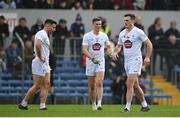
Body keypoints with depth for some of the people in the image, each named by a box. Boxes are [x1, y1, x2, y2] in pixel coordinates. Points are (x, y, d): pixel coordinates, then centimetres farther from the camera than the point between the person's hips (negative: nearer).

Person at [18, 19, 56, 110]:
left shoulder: (45, 35, 18)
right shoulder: (41, 34, -13)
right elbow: (37, 45, -31)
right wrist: (40, 57, -23)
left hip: (45, 64, 10)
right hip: (39, 64, -10)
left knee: (46, 84, 1)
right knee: (37, 86, -5)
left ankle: (42, 105, -3)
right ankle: (23, 104, 4)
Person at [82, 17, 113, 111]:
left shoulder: (104, 36, 5)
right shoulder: (87, 36, -4)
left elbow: (109, 47, 18)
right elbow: (84, 50, -12)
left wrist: (111, 52, -5)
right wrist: (92, 58, -26)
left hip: (101, 62, 0)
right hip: (90, 62, 0)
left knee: (99, 83, -17)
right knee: (92, 86, 6)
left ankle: (99, 104, -23)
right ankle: (93, 104, 20)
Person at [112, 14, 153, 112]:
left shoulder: (138, 32, -9)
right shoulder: (122, 33, 11)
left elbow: (149, 44, -6)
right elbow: (119, 45, 23)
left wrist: (147, 57, -13)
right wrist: (115, 52, 2)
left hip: (135, 60, -8)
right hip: (126, 61, 8)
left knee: (129, 84, -16)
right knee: (135, 85, 13)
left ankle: (127, 107, -16)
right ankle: (145, 105, 24)